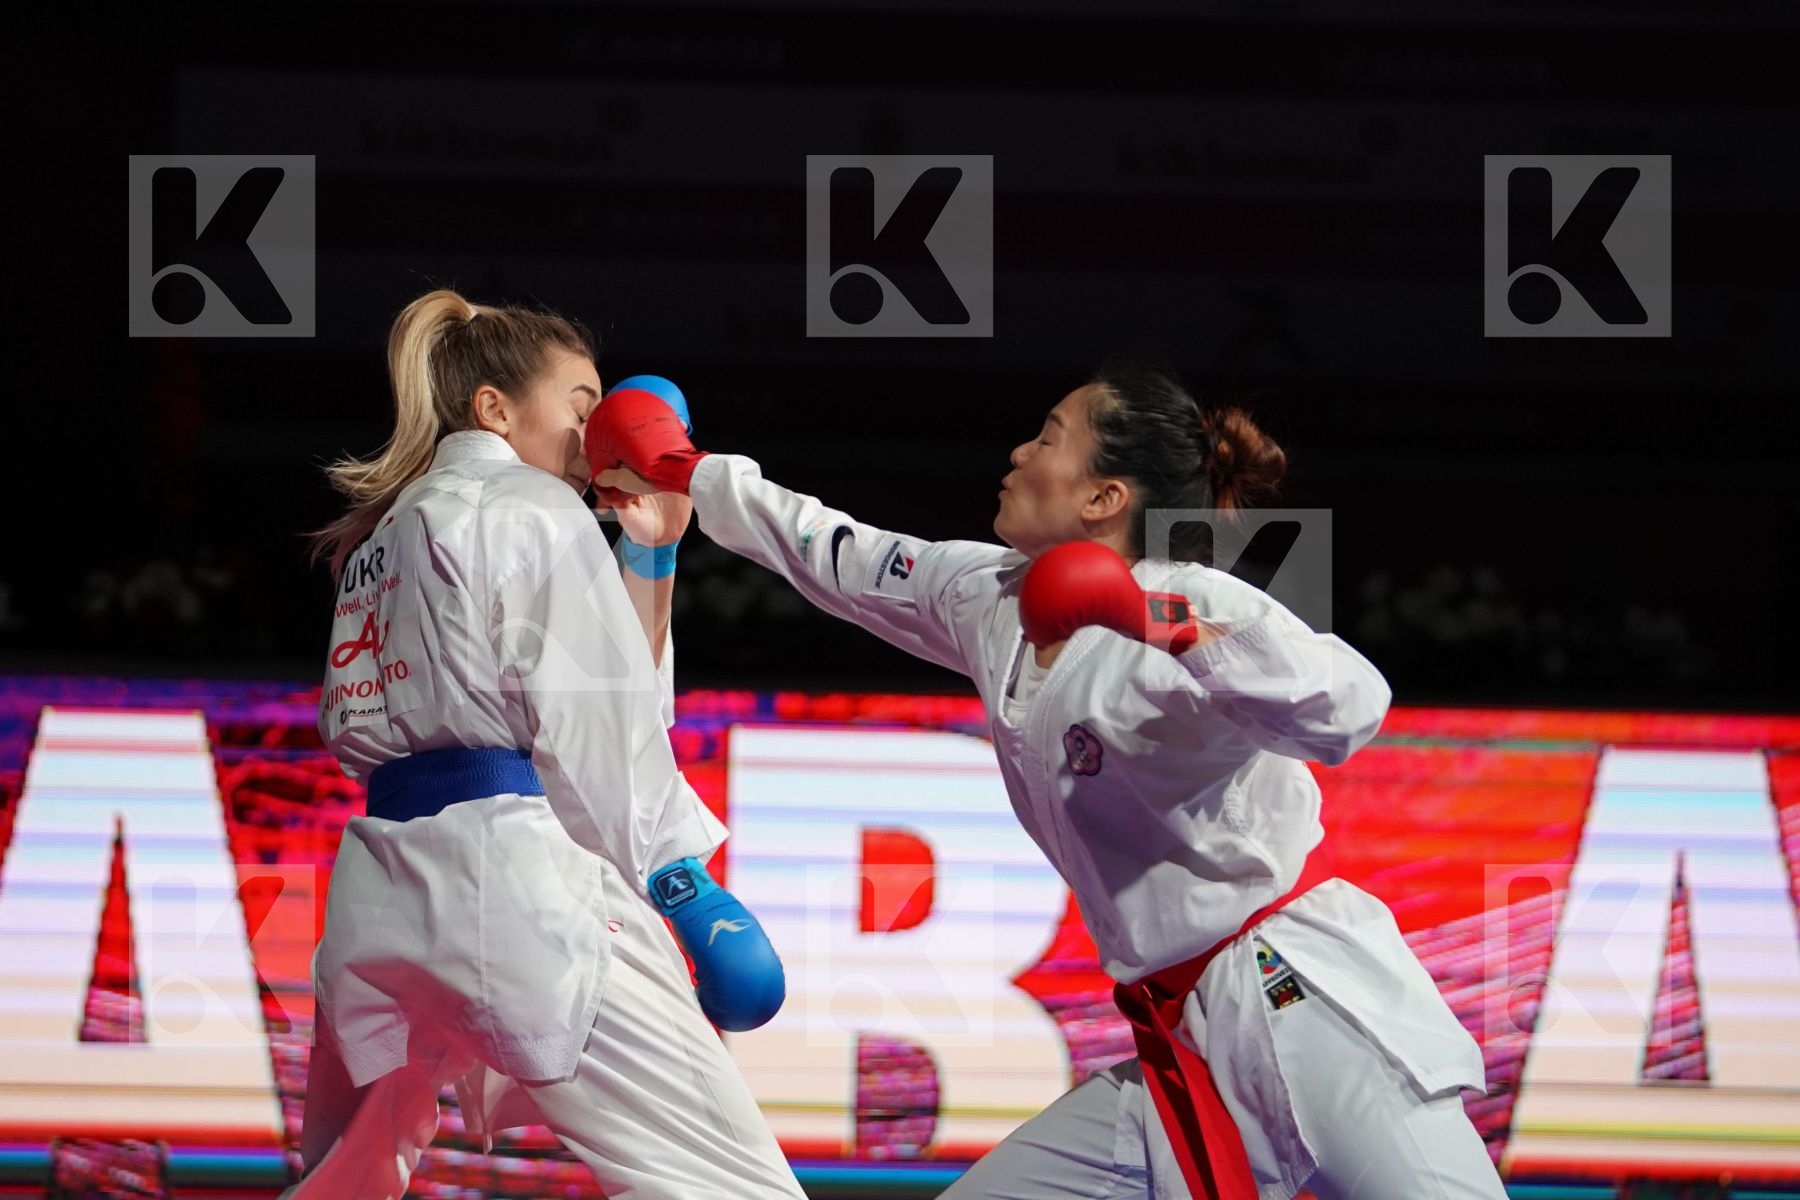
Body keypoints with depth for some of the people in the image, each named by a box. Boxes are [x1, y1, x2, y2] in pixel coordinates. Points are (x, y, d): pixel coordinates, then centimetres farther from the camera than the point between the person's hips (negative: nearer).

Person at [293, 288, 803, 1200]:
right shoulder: (535, 511, 2)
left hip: (378, 887, 8)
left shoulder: (384, 534, 26)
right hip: (510, 878, -8)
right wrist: (684, 885, 2)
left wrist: (649, 554, 24)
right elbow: (594, 732, -6)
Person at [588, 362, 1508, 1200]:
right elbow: (837, 556, 26)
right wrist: (687, 476, 32)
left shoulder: (1196, 606, -13)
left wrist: (1172, 632, -33)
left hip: (1308, 1009, -8)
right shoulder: (989, 601, 10)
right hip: (1182, 1055, 8)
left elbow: (1351, 708, -30)